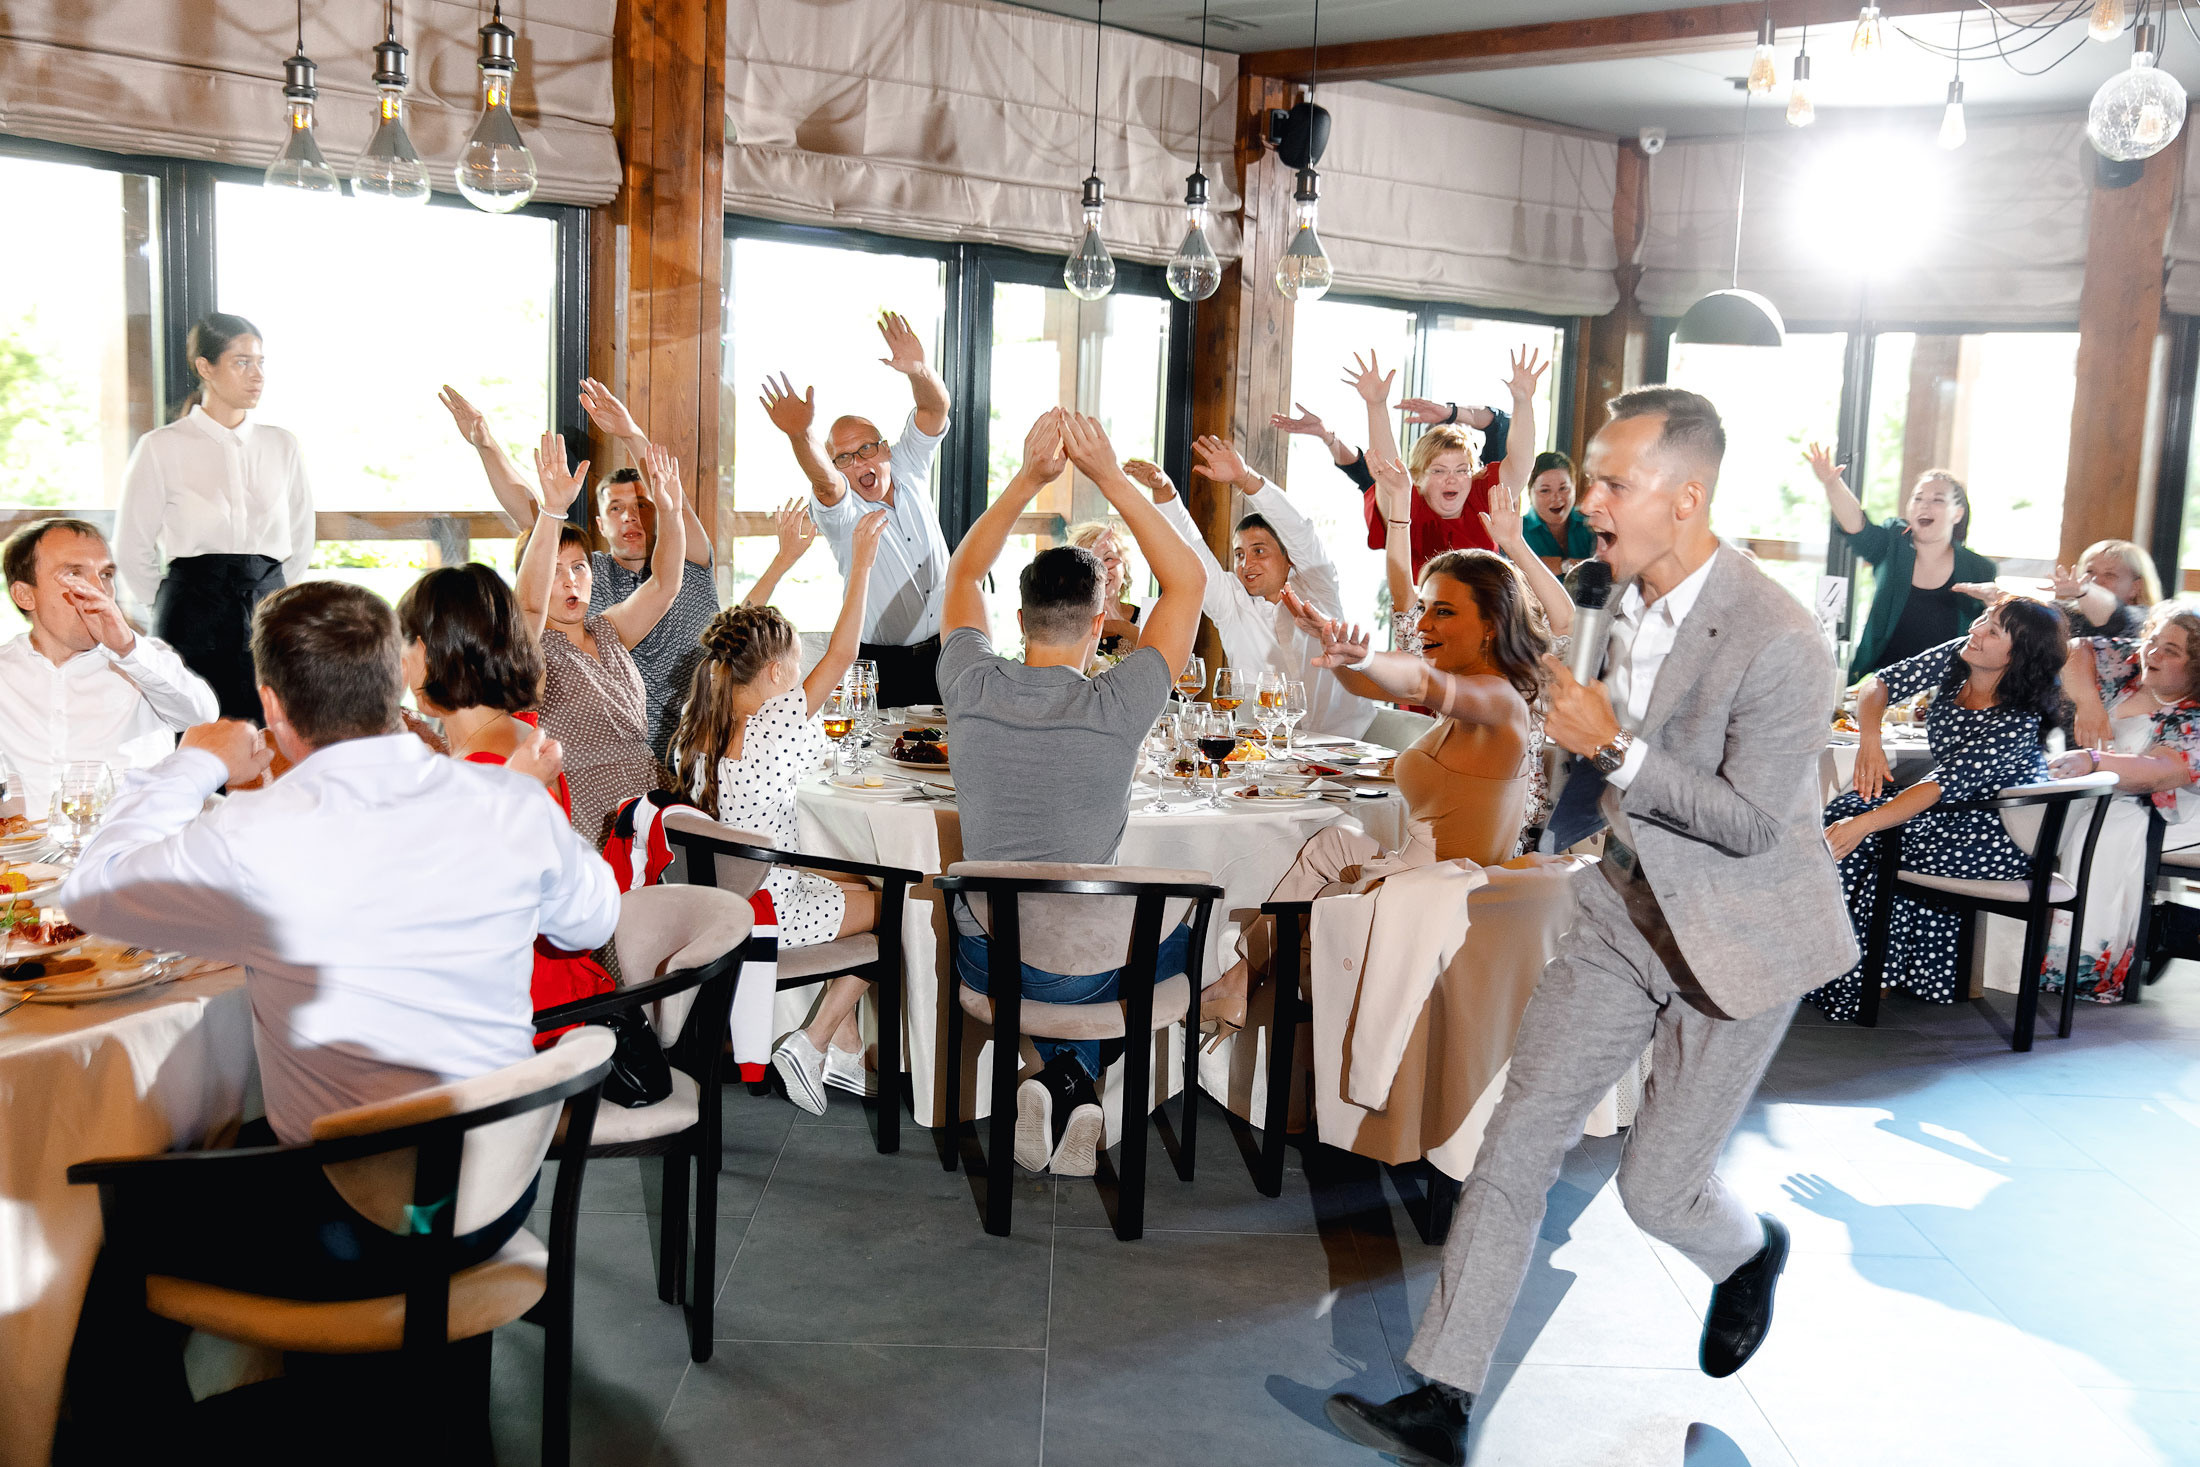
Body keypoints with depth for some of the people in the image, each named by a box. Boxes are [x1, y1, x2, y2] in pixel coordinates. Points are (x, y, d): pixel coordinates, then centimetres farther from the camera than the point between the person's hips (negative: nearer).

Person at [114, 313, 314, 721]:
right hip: (195, 621, -3)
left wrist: (270, 601, 14)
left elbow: (301, 542, 18)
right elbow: (132, 552, 7)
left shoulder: (282, 446, 11)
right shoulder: (162, 448, 1)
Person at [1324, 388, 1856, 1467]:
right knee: (1517, 1141, -1)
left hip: (1738, 939, -6)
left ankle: (1750, 1255, 42)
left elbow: (1753, 823, -22)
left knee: (1656, 1188, 4)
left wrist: (1615, 747, -26)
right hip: (1625, 905, 6)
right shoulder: (1622, 596, -1)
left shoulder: (1777, 646, -26)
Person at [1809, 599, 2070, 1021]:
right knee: (1847, 808, -13)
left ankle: (1855, 987, -13)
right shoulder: (1956, 658, -8)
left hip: (2004, 833, -7)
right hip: (1954, 813, 7)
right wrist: (1869, 738, -26)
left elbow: (1943, 786, -33)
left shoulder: (2020, 721, -27)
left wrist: (1863, 825, -42)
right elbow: (1880, 684, -4)